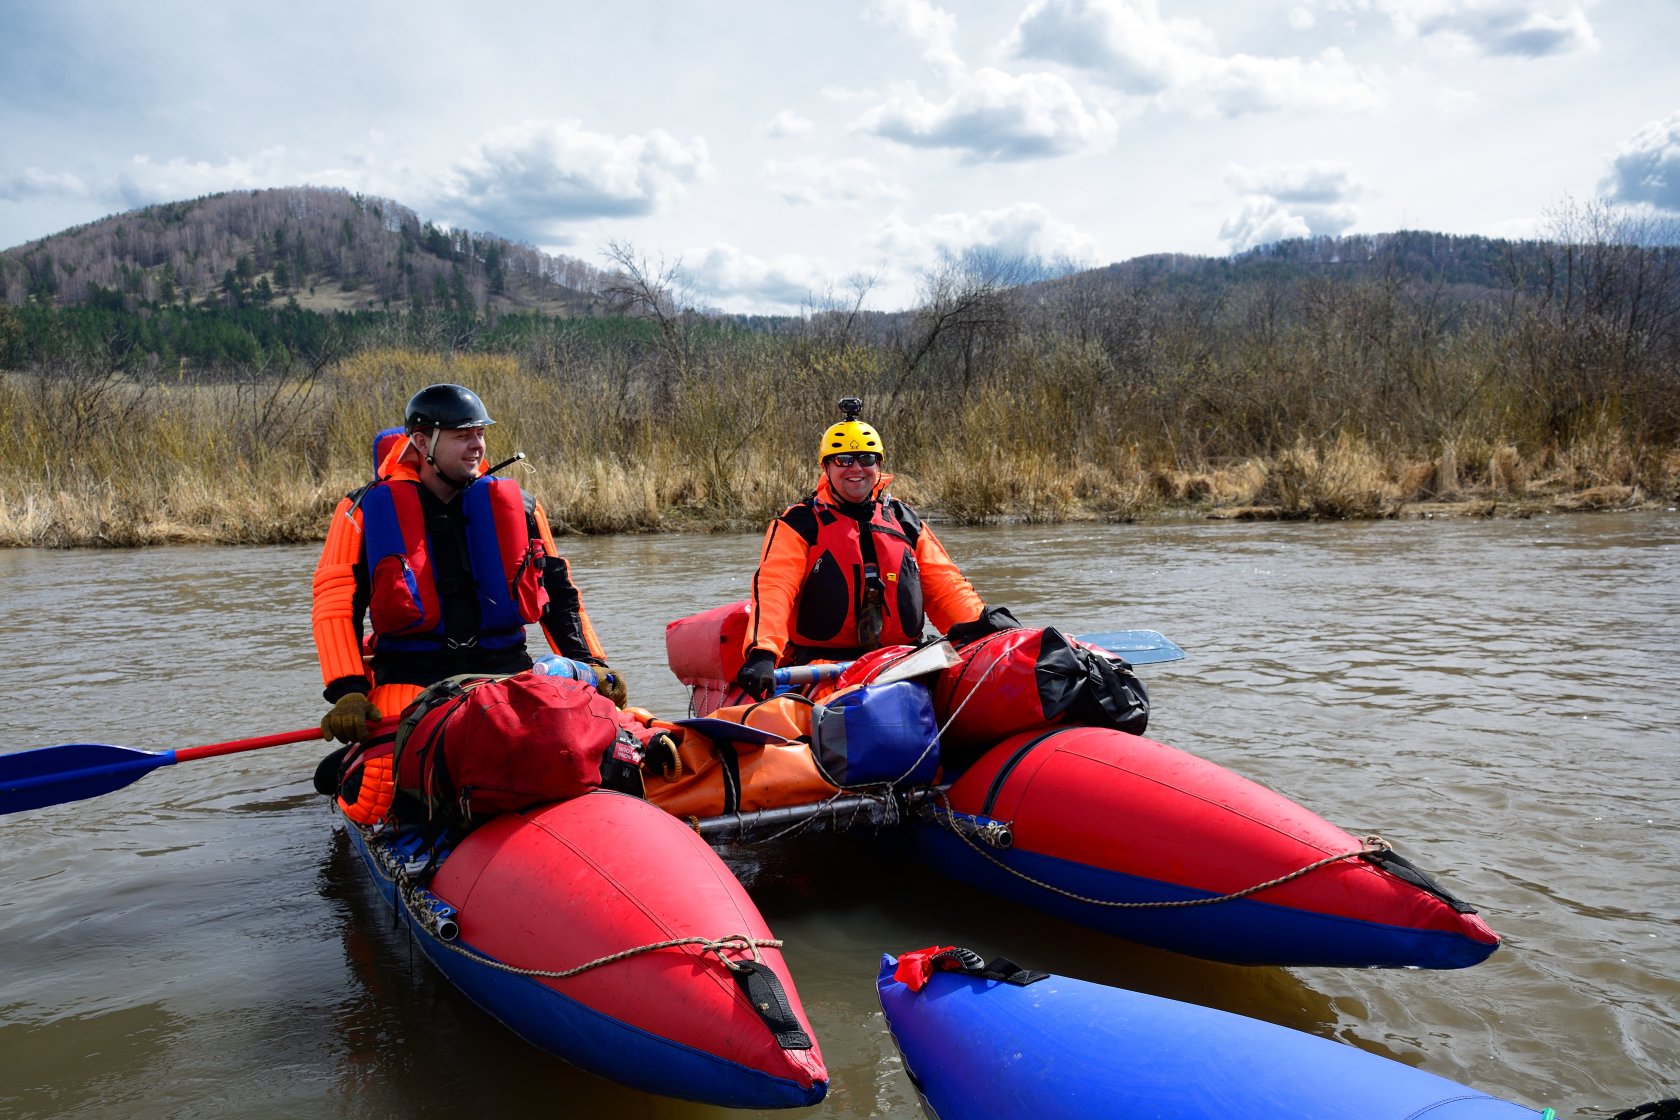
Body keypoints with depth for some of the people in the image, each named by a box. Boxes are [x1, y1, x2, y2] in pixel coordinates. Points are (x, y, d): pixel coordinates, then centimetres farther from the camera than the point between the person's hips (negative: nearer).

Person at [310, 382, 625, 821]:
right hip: (409, 676, -2)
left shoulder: (515, 505, 9)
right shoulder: (368, 510, 2)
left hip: (506, 668, 3)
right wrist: (348, 691, -14)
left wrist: (590, 664, 6)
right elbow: (335, 604, -1)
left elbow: (559, 591, 17)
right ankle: (354, 764, 16)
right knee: (375, 802, -24)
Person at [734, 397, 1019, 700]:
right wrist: (762, 653, -25)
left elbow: (944, 582, 17)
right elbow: (773, 586, -7)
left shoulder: (904, 521, 20)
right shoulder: (800, 523, 8)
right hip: (822, 666, -3)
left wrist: (978, 622, -4)